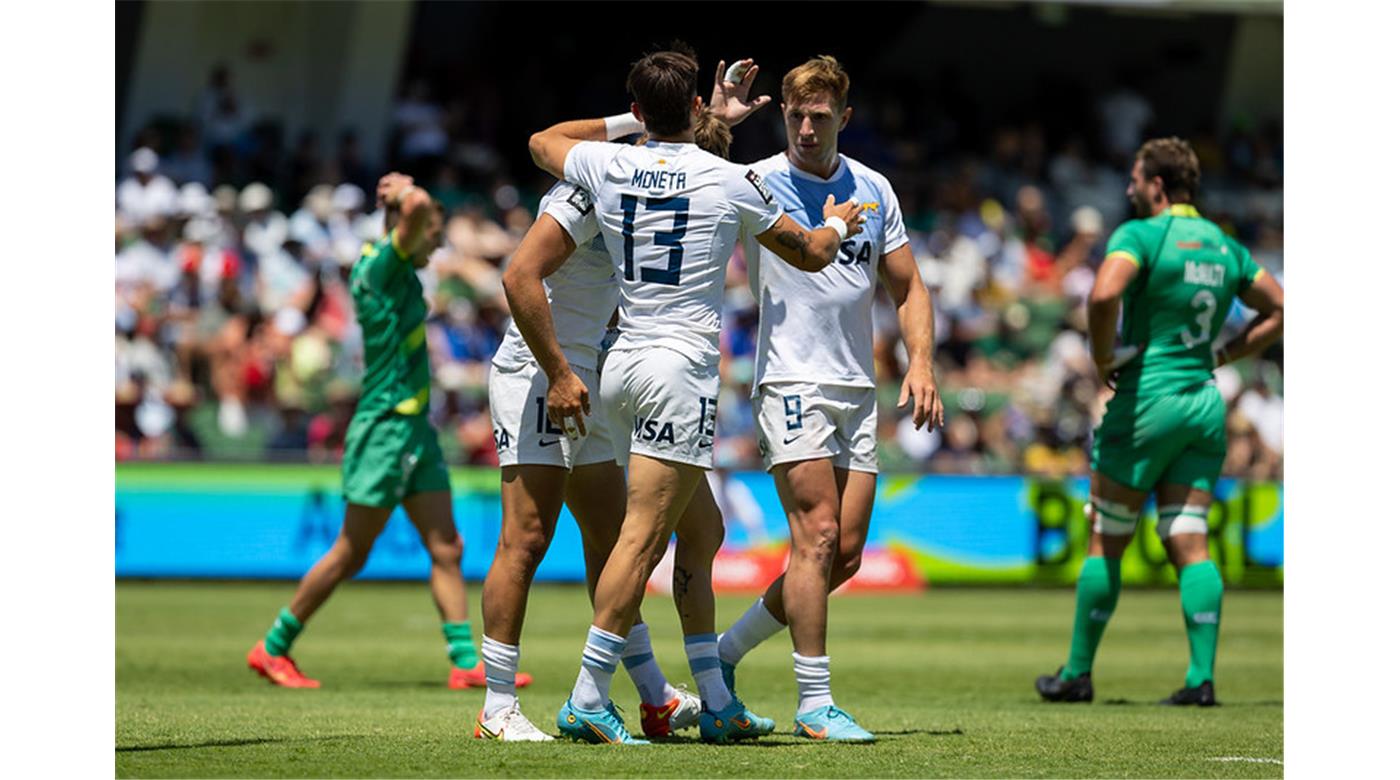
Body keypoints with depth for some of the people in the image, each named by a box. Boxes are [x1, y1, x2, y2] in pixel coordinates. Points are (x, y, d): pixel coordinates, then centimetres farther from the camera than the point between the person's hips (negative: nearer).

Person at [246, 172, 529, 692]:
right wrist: (407, 192, -11)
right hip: (385, 428, -9)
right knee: (351, 554, -1)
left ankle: (466, 662, 2)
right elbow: (417, 208, -31)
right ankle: (273, 648, 10)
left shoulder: (398, 271, 13)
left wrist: (402, 191, 18)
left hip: (414, 427, 9)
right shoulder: (380, 265, -13)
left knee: (446, 548, 3)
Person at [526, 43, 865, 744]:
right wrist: (837, 224, 32)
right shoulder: (729, 180, -5)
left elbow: (542, 142, 28)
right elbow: (809, 254, 10)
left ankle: (716, 704, 13)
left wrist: (621, 124, 36)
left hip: (622, 367, 6)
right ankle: (587, 699, -15)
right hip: (681, 368, -6)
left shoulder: (608, 166, 4)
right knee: (643, 535, -9)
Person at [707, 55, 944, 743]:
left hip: (857, 390, 6)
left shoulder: (873, 190, 10)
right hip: (790, 379, -6)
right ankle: (814, 703, -11)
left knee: (846, 553, 4)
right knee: (818, 537, -15)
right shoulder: (756, 184, -4)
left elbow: (906, 287, 17)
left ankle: (725, 653, 20)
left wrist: (921, 362, 4)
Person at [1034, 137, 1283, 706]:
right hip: (1205, 403, 6)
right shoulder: (1223, 244, 12)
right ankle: (1202, 676, -7)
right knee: (1189, 543, 4)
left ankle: (1078, 673, 12)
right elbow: (1278, 311, 18)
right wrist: (1221, 355, 15)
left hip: (1147, 398, -6)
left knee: (1106, 544, 5)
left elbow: (1104, 294, -28)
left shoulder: (1141, 234, -10)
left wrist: (1103, 358, -13)